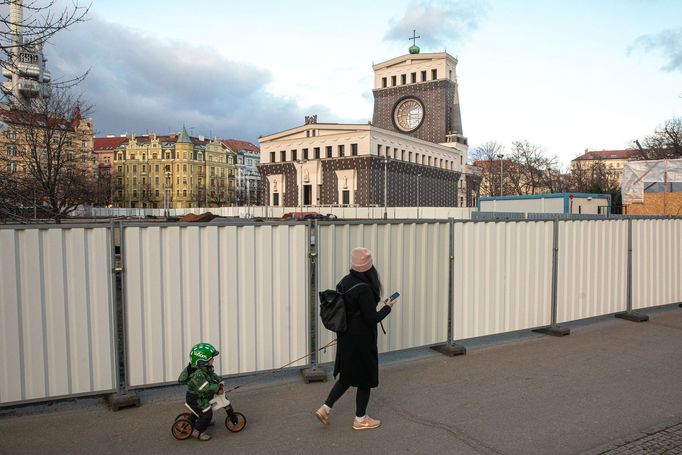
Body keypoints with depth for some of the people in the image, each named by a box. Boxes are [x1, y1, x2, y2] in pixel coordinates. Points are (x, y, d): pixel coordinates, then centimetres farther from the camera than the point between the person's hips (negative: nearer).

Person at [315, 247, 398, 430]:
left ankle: (325, 408, 19)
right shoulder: (364, 289, -25)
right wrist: (387, 307, -5)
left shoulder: (344, 282, 0)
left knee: (347, 375, 22)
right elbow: (372, 318, -20)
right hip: (361, 341, -8)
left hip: (345, 338, 8)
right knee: (365, 378, 11)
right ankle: (360, 419, 25)